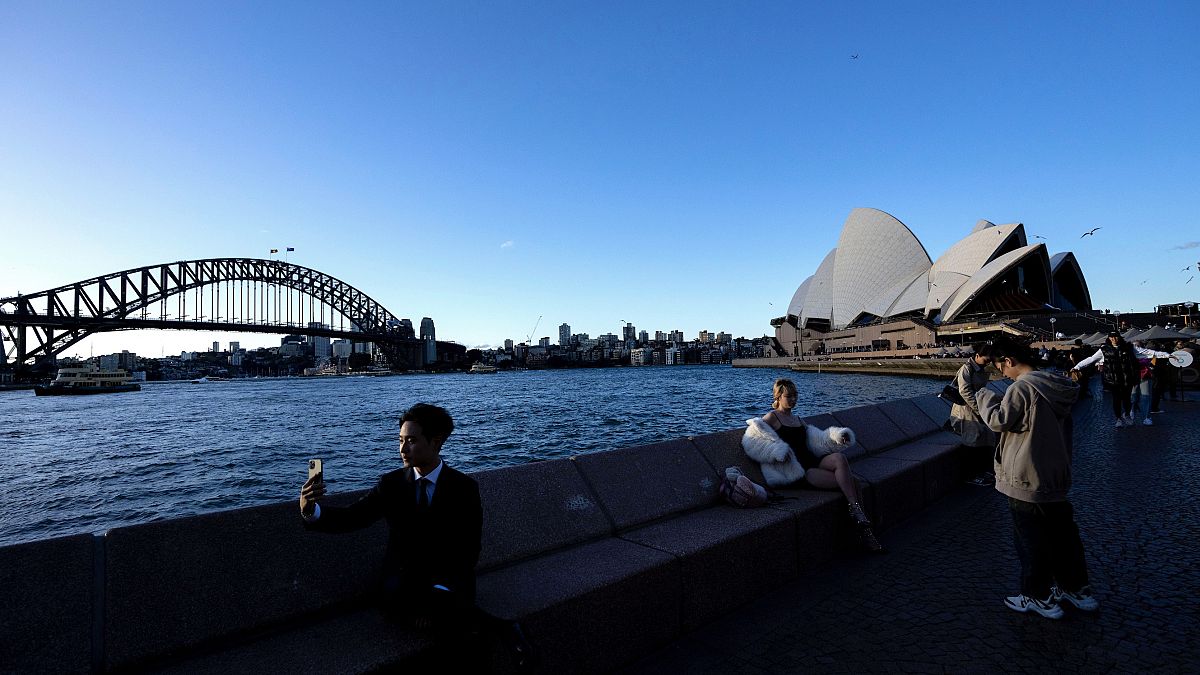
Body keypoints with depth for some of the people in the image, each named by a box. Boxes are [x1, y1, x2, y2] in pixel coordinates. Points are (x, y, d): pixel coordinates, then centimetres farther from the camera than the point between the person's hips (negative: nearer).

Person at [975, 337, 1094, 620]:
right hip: (1056, 476, 8)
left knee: (1031, 539, 6)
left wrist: (985, 397, -2)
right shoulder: (1055, 386, 5)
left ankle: (1040, 597, 17)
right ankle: (1078, 589, 34)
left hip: (1027, 480, -8)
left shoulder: (1021, 388, -21)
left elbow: (1000, 420, -16)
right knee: (1063, 533, 20)